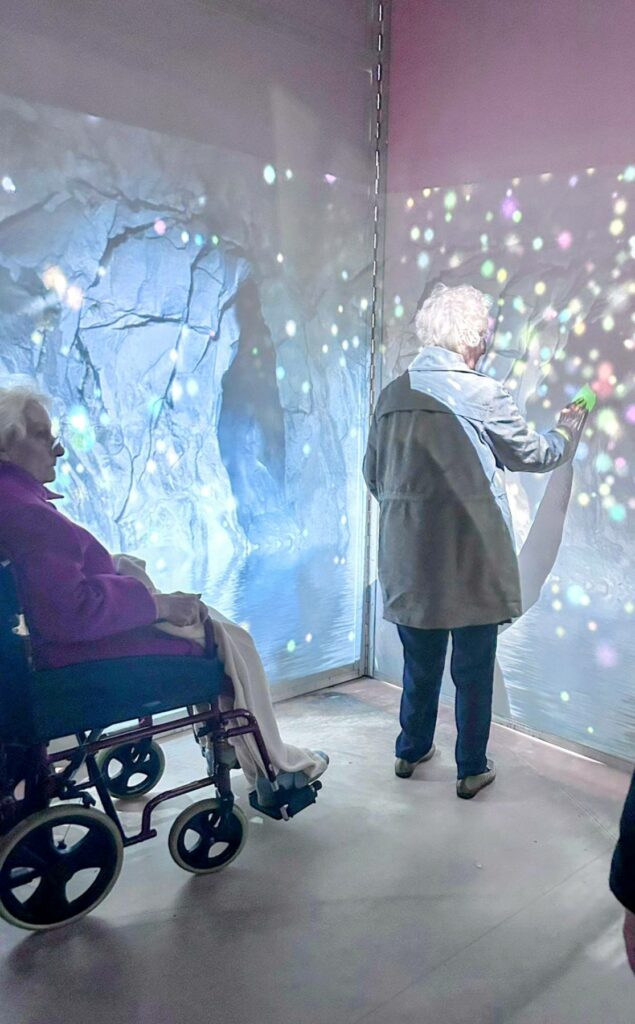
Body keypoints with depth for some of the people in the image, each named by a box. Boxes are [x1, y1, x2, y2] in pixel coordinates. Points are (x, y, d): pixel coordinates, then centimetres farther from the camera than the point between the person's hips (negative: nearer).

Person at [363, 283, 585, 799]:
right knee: (474, 670, 12)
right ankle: (472, 769, 27)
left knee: (420, 664, 21)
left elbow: (373, 475, 9)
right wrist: (570, 425, 21)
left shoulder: (393, 395, 1)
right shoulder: (483, 395, -13)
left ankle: (412, 751, 37)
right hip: (471, 561, -4)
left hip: (409, 563, 5)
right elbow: (536, 454, 1)